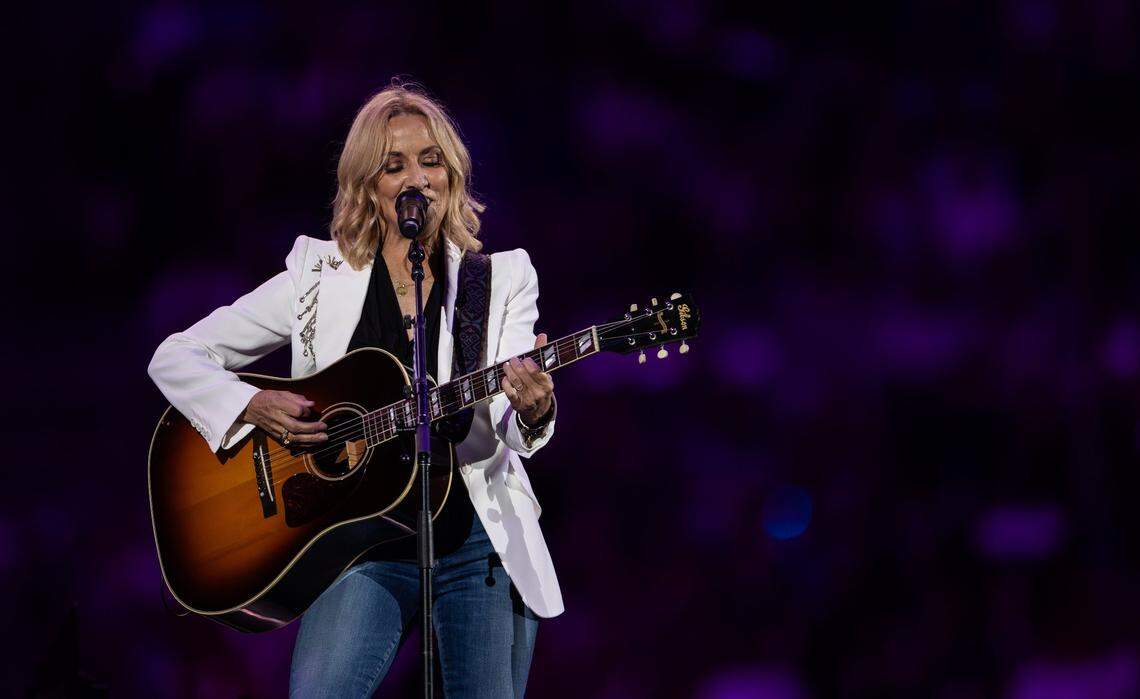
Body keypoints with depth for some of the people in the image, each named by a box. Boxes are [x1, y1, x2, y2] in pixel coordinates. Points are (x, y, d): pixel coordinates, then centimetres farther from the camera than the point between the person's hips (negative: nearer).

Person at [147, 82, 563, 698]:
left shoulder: (503, 279, 7)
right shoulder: (318, 278, 6)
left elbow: (510, 438, -5)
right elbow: (175, 358, 7)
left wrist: (532, 412, -29)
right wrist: (253, 406, -12)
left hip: (482, 539, 1)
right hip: (366, 550, -1)